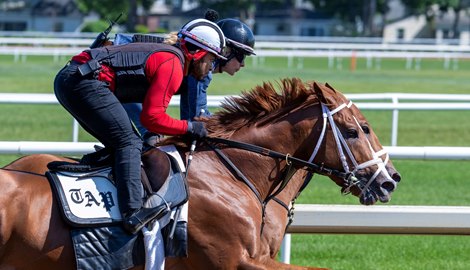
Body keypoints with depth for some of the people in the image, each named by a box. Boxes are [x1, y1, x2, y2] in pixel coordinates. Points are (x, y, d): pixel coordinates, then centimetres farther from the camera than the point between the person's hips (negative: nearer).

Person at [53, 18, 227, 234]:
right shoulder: (172, 64, -5)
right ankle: (132, 213, -26)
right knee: (129, 143, -13)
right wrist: (189, 127, 0)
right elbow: (152, 117, -10)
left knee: (121, 144, 18)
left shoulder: (163, 54, 25)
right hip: (86, 83, -10)